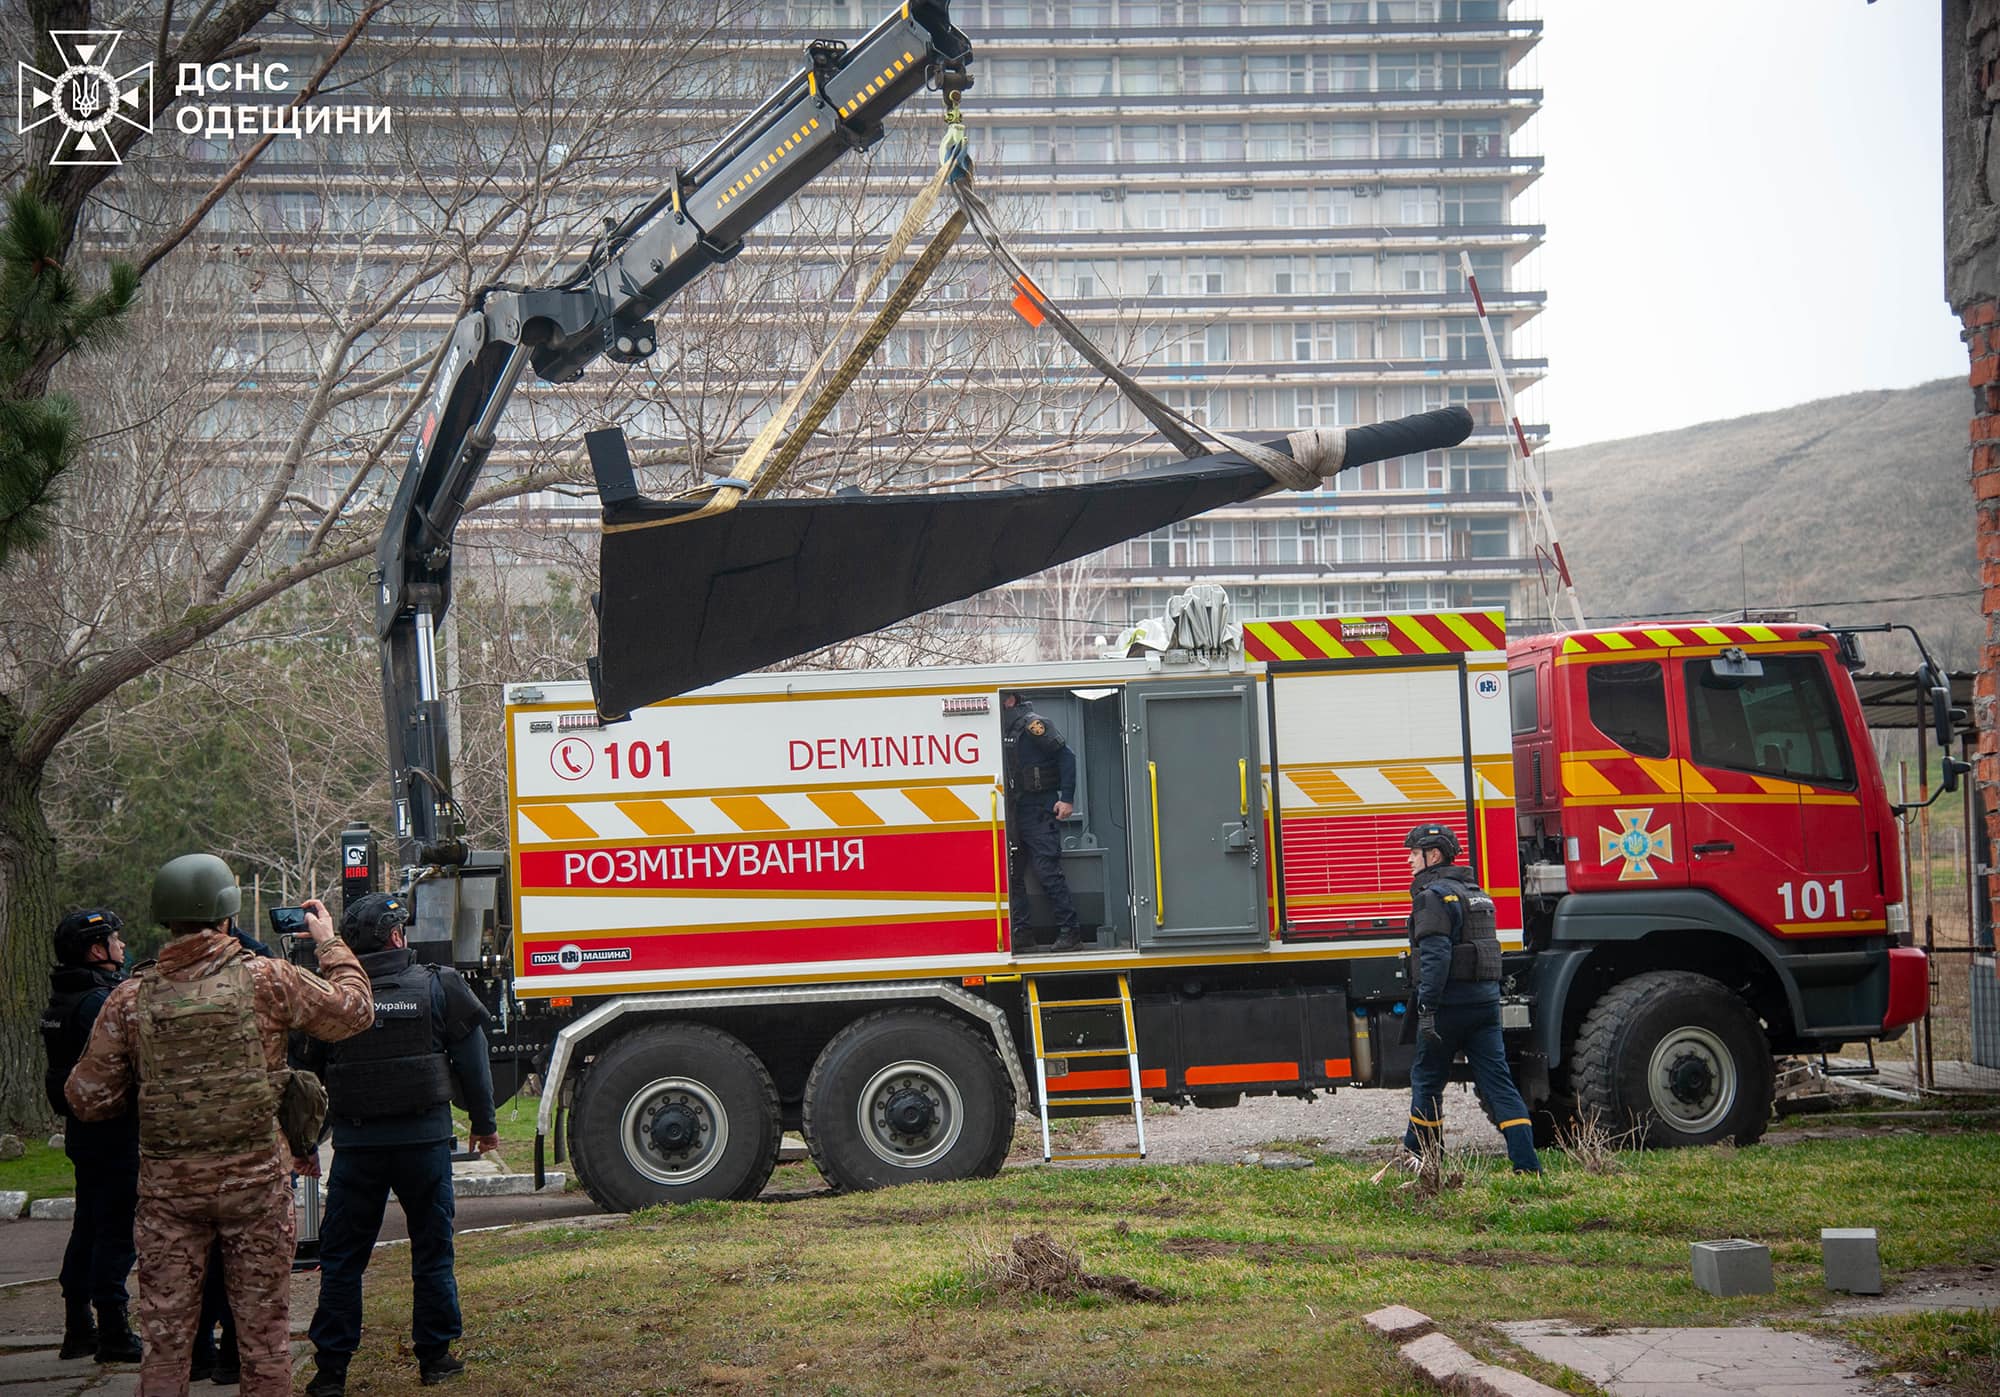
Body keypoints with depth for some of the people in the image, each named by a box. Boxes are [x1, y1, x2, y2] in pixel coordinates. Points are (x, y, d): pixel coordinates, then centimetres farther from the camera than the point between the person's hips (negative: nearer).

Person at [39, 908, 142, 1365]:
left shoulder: (65, 998, 12)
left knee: (88, 1226, 16)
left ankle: (78, 1329, 23)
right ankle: (114, 1335, -1)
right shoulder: (99, 1001, -19)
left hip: (81, 1132, 10)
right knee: (115, 1230, -4)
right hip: (112, 1133, -10)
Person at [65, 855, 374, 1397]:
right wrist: (330, 944, 21)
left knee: (165, 1334, 7)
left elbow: (88, 1098, 2)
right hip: (254, 1177, -2)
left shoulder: (132, 997, -2)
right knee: (264, 1333, 8)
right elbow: (354, 1010, 6)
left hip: (167, 1184, 2)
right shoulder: (266, 979, -7)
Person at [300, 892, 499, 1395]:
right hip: (424, 1141, 0)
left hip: (355, 1144, 1)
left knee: (341, 1258, 7)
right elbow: (472, 1060, 1)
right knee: (432, 1250, 12)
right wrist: (483, 1124, 13)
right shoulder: (437, 987, -5)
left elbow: (311, 1068, 8)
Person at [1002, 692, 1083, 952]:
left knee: (1048, 871, -10)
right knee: (1012, 874, 8)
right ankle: (1020, 933, 13)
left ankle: (1069, 931, -6)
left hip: (1038, 811, -9)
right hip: (1013, 813, 9)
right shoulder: (1004, 729, 14)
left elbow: (1066, 756, -13)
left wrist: (1066, 798, -18)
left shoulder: (1032, 724, -11)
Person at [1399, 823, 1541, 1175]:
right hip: (1486, 1000, 7)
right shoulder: (1476, 893, 18)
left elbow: (1435, 957, -21)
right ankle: (1527, 1163, -9)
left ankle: (1420, 1152, 23)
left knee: (1427, 1077, 10)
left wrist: (1426, 1008, -22)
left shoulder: (1433, 896, -11)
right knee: (1496, 1079, 1)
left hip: (1450, 1001, -7)